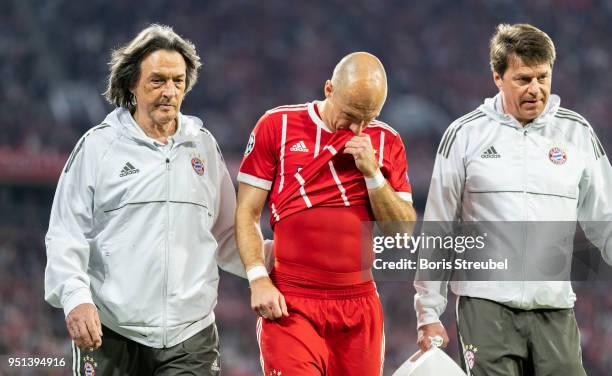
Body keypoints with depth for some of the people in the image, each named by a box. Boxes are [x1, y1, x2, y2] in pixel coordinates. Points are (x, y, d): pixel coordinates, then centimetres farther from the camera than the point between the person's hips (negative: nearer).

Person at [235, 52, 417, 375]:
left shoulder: (385, 141, 9)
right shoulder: (277, 126, 2)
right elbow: (247, 214, 2)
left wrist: (372, 172, -7)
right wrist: (259, 280, -9)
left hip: (360, 305, 3)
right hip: (290, 304, -3)